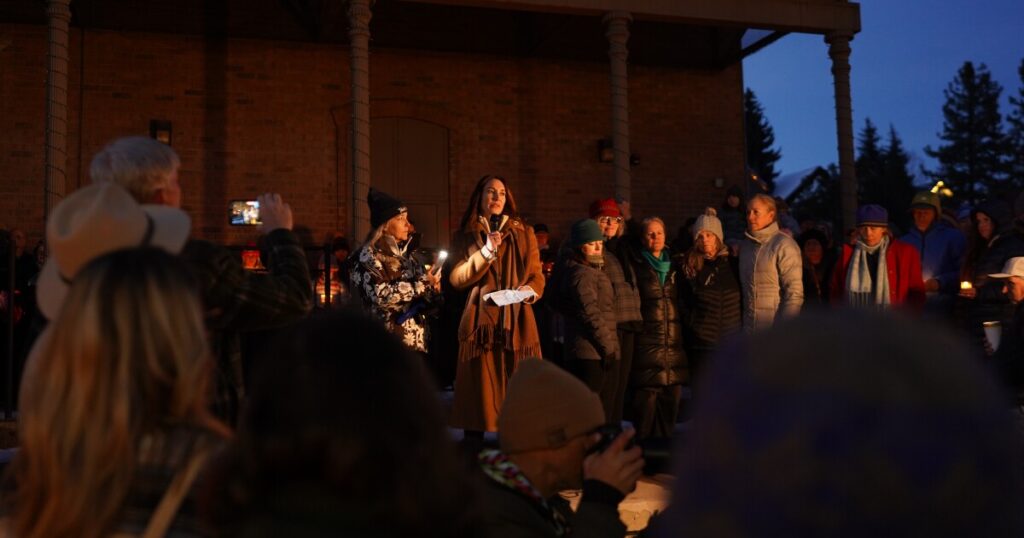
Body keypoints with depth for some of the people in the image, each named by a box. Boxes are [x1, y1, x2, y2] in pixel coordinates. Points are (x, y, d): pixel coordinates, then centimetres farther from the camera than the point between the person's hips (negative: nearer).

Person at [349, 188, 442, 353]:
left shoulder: (404, 256, 18)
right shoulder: (368, 255, -4)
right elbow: (381, 295, -20)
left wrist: (432, 289, 0)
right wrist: (423, 284, -12)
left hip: (415, 343, 7)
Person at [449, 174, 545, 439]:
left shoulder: (525, 233, 16)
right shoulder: (466, 235, 13)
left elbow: (537, 276, 12)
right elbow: (456, 278, 1)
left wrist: (530, 289, -10)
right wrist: (485, 252, -10)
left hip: (517, 323, 1)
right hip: (481, 323, -1)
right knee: (480, 392, -4)